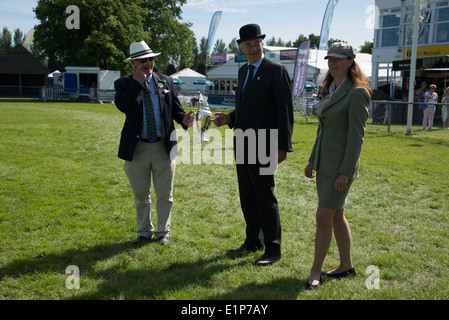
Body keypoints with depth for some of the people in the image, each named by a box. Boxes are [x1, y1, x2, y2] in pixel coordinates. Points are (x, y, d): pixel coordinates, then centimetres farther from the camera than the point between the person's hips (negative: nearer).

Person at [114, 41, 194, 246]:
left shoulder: (166, 82, 8)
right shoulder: (124, 84, 1)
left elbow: (176, 108, 8)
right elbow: (122, 106, -17)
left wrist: (184, 119, -13)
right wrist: (137, 82, -16)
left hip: (163, 147, 1)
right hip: (137, 148, -1)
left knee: (164, 195, 9)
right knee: (140, 196, 11)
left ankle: (162, 232, 26)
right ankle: (145, 232, 29)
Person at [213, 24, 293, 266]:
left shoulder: (276, 71, -8)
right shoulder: (243, 71, 15)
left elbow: (285, 110, -12)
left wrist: (283, 146, -17)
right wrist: (229, 119, 4)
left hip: (262, 145, -8)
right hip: (241, 143, 8)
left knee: (265, 196, -2)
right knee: (247, 195, 14)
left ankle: (272, 249, 9)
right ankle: (253, 241, 27)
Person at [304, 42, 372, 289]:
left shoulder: (357, 93, -14)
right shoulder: (332, 90, 12)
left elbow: (357, 136, -18)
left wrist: (345, 172, -20)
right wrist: (312, 160, 16)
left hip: (341, 166, -9)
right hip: (325, 163, 9)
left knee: (324, 216, -7)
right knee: (336, 216, 15)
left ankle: (315, 271, 6)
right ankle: (346, 265, 29)